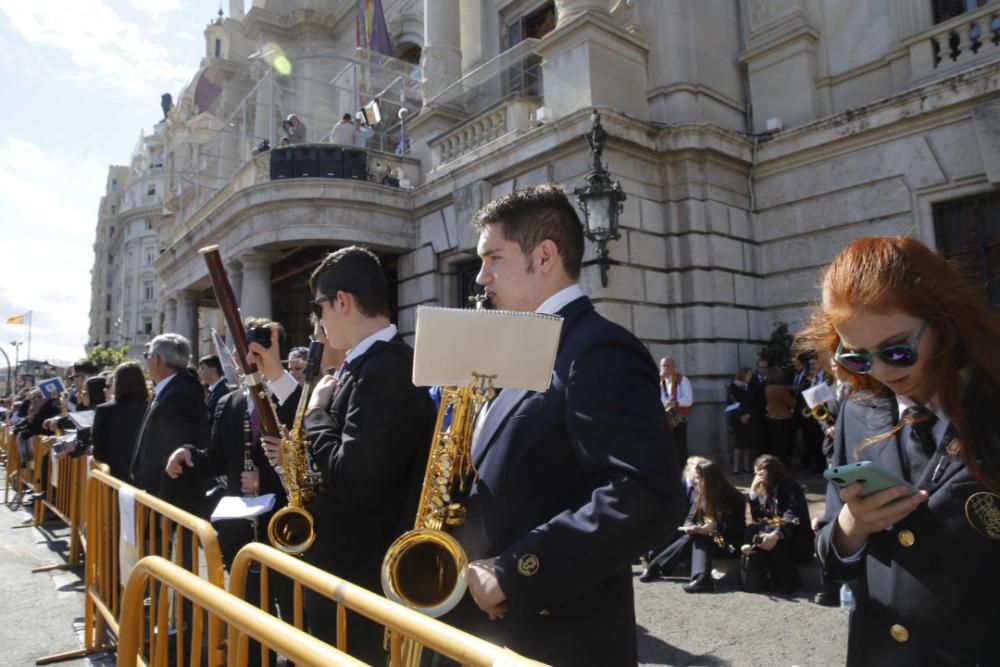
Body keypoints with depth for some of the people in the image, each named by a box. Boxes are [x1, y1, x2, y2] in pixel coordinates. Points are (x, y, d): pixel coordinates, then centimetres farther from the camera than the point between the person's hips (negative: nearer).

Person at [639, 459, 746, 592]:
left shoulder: (735, 498, -14)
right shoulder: (702, 496, 5)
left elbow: (736, 528, -19)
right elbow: (691, 518, 2)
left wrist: (714, 527, -35)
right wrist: (689, 526, -22)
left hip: (730, 544, -7)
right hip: (708, 538, 7)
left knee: (698, 538, -30)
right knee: (691, 537, -22)